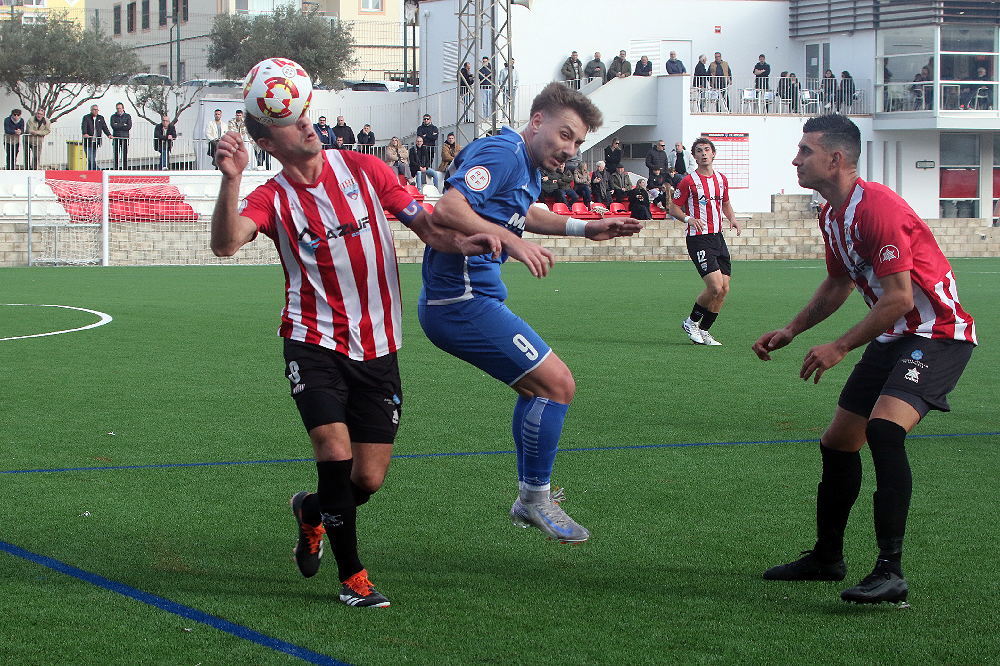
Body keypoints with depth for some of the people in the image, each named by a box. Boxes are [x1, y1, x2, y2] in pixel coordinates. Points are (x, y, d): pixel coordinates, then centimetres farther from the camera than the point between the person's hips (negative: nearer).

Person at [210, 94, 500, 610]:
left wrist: (460, 243, -17)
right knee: (335, 449, -20)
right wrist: (231, 180, -38)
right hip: (313, 344, -2)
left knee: (369, 479, 1)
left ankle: (312, 512, 37)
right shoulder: (273, 198, -5)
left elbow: (425, 224, 4)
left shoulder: (363, 169, 1)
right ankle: (351, 576, -1)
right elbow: (225, 244, -23)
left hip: (377, 348, 2)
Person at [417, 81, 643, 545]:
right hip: (463, 301, -11)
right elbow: (448, 210, -29)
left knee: (536, 388, 23)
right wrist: (510, 239, -34)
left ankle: (529, 500, 31)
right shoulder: (502, 153, -16)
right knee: (557, 383, -11)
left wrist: (584, 228, 33)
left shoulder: (526, 167, 16)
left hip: (455, 301, 11)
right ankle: (535, 498, 1)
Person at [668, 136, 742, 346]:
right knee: (715, 286, -17)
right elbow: (673, 207, -1)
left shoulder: (721, 179, 12)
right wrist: (688, 218, -19)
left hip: (718, 237, 7)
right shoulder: (689, 181, -6)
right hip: (698, 238, -7)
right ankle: (691, 322, 6)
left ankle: (704, 330, 14)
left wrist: (732, 218, 8)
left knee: (724, 288, 1)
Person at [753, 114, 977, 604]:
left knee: (884, 427, -31)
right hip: (894, 338, 10)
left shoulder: (878, 208, -23)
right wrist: (791, 331, 17)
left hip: (938, 333, -10)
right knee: (837, 444, 12)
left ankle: (890, 572, -29)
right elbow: (839, 283, 24)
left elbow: (900, 297, -26)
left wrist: (839, 348, -21)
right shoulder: (831, 214, 7)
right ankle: (827, 557, 32)